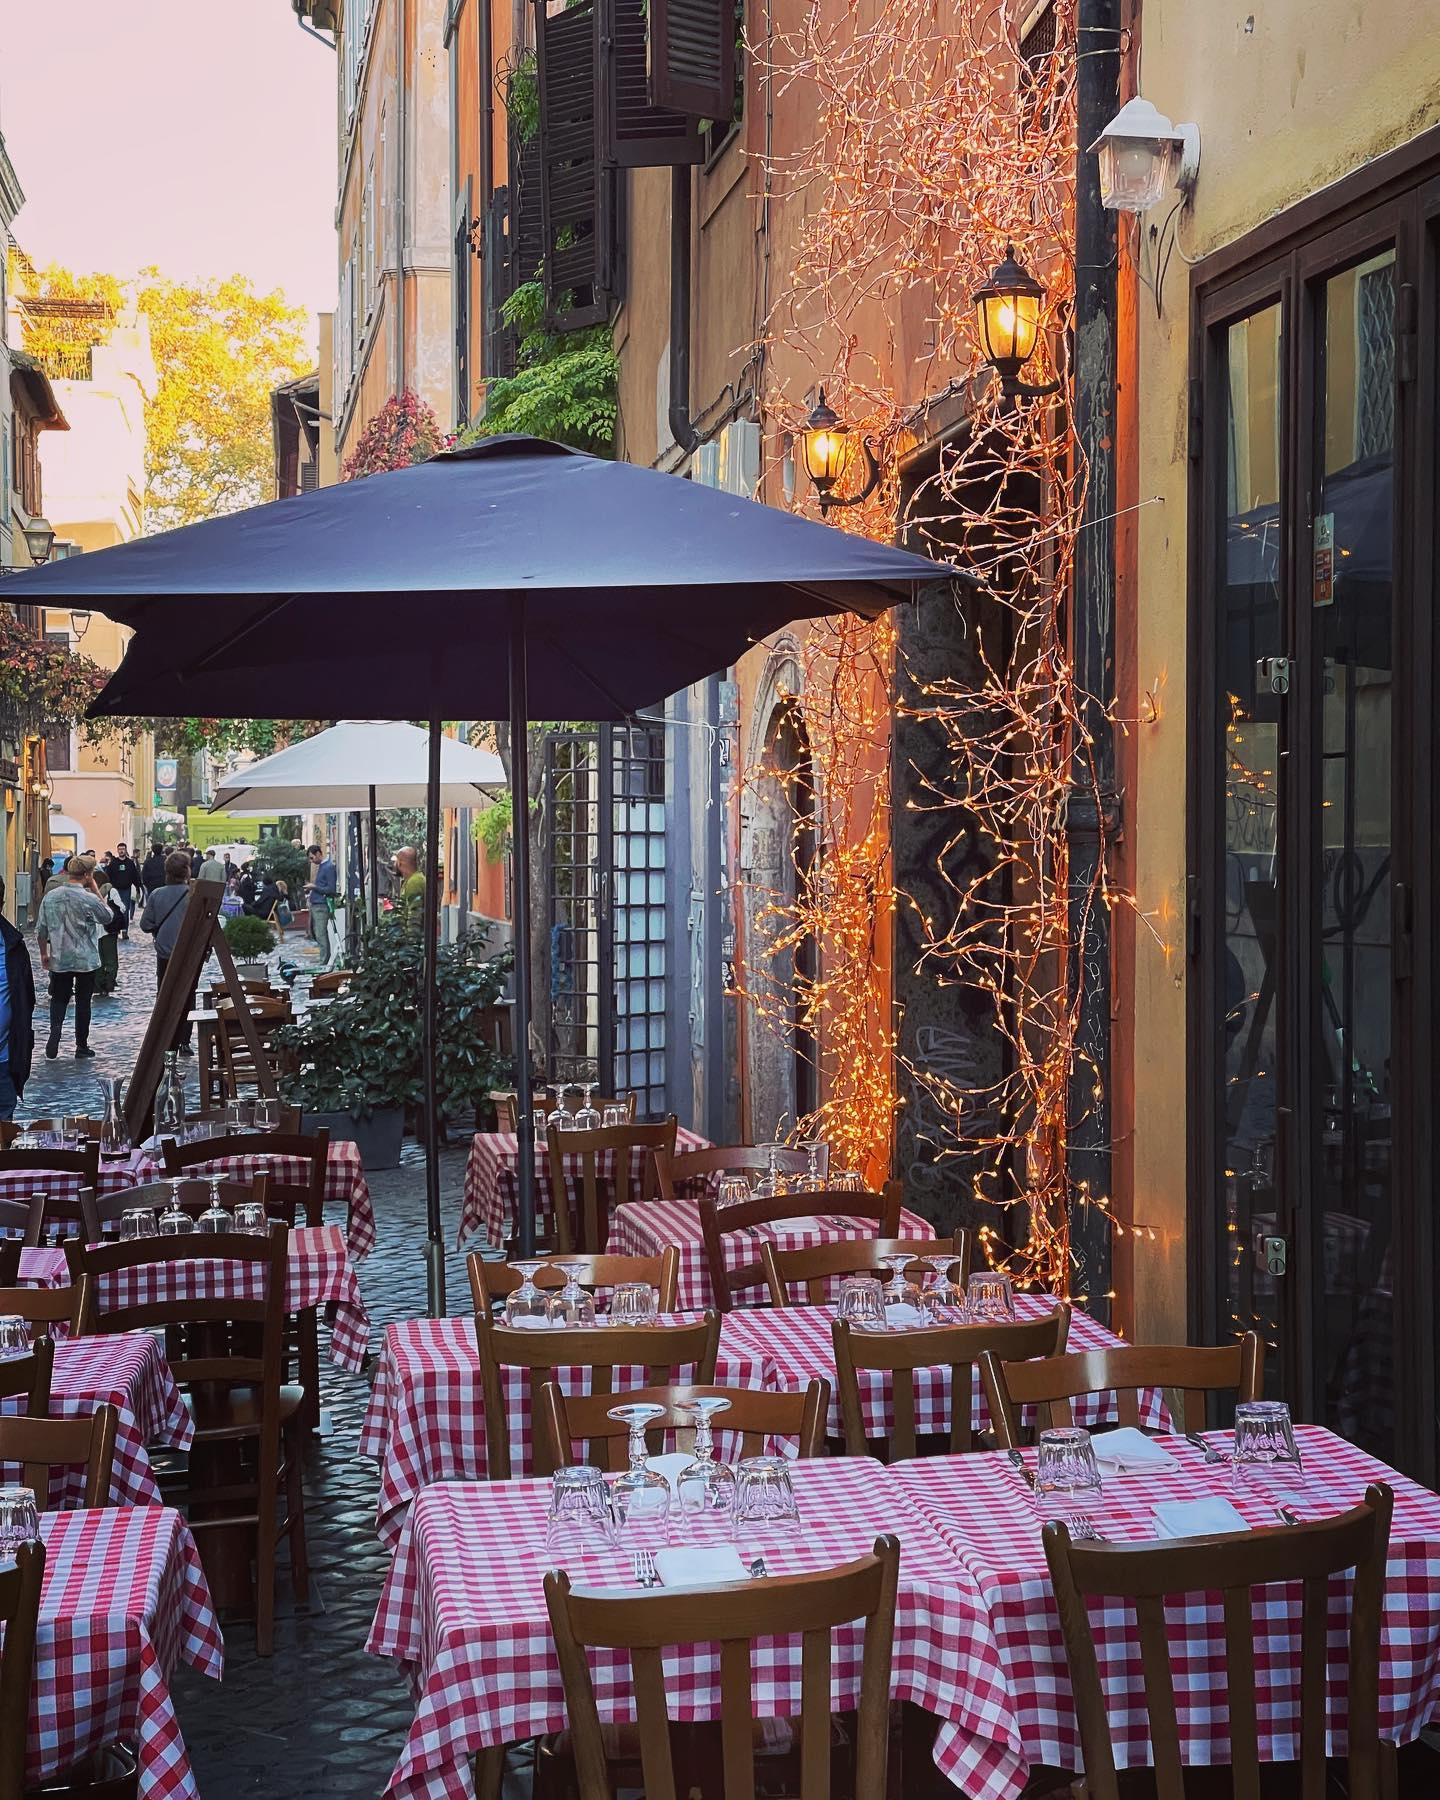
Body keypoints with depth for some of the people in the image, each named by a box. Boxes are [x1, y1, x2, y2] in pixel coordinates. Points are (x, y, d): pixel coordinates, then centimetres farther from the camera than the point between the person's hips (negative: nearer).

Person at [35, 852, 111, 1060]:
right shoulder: (89, 899, -16)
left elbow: (41, 930, 0)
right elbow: (108, 917, 1)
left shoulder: (50, 896, -4)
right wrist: (96, 890, 0)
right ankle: (81, 1045, 17)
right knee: (83, 1002, 11)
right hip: (86, 960, -3)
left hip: (59, 959, 3)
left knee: (58, 1000, 11)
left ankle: (52, 1046, -6)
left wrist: (44, 954, 14)